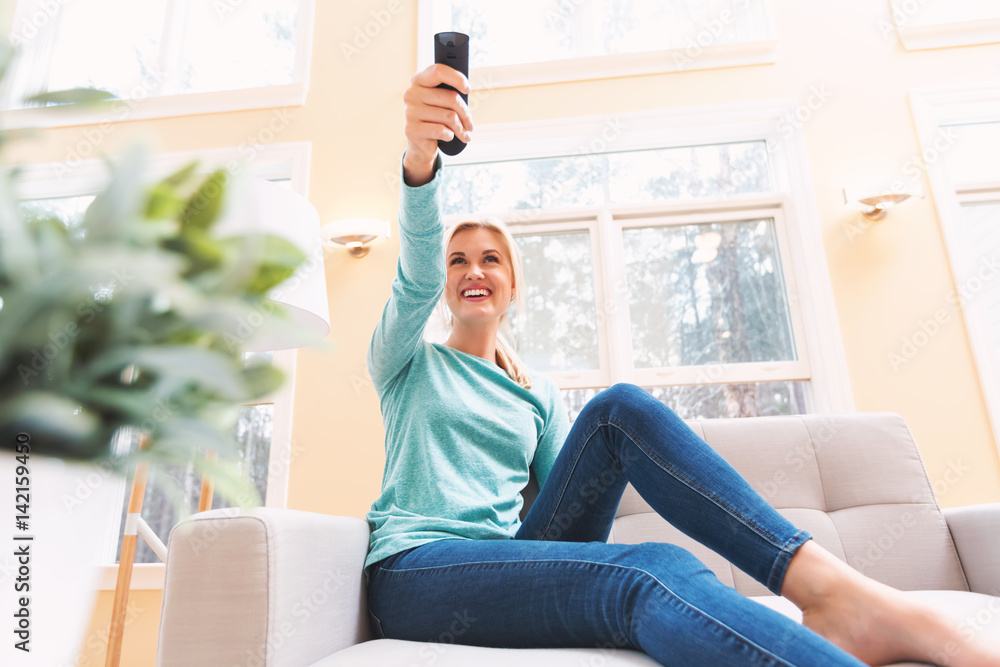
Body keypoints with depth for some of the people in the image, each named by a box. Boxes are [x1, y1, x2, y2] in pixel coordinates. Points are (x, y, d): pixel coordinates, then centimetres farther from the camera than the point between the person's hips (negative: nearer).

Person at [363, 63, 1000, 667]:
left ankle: (830, 587, -29)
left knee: (619, 409, -21)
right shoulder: (411, 362, 9)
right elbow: (417, 280, -14)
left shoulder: (539, 392, 18)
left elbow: (563, 489, 13)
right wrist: (420, 159, -33)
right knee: (658, 573, -33)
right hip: (415, 569, -3)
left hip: (514, 557, 4)